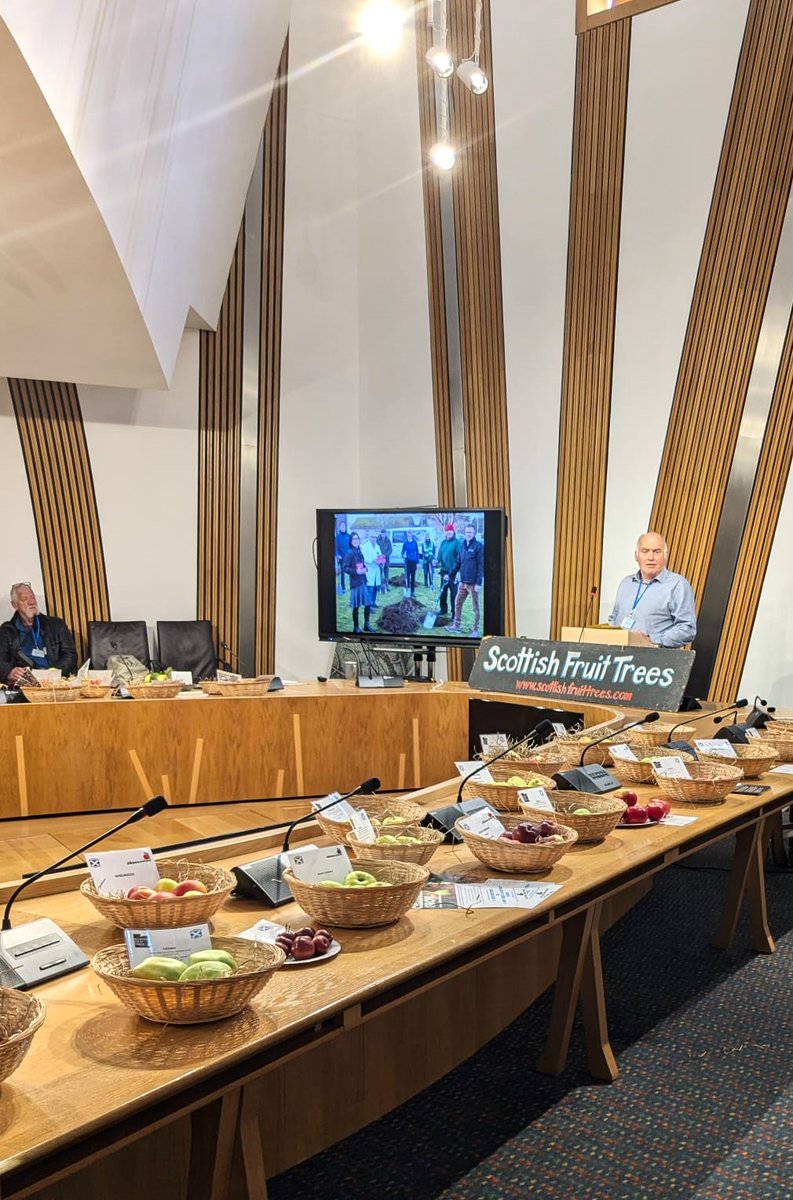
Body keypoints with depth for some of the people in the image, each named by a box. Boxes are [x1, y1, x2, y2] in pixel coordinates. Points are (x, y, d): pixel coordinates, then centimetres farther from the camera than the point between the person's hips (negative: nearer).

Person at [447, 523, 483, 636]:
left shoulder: (478, 546, -8)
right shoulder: (463, 545, 11)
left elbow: (481, 565, -11)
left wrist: (479, 582, -15)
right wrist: (460, 579, 13)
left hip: (473, 583, -7)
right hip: (463, 582, 7)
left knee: (475, 607, 2)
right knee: (457, 603, 11)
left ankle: (475, 630, 9)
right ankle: (456, 626, 22)